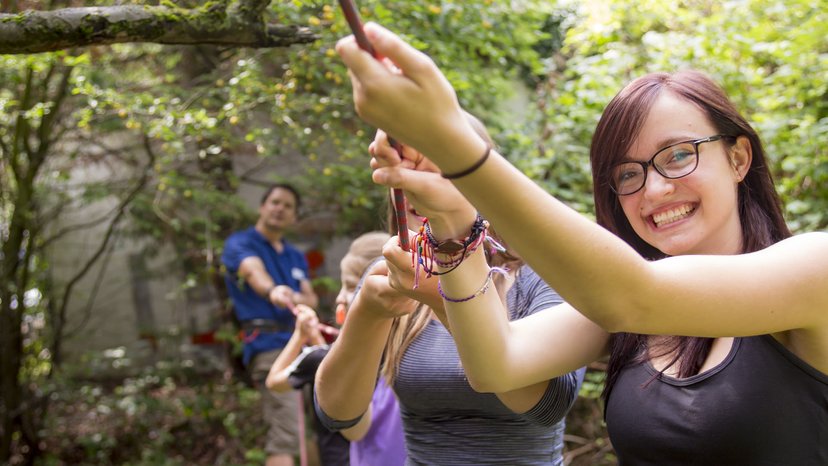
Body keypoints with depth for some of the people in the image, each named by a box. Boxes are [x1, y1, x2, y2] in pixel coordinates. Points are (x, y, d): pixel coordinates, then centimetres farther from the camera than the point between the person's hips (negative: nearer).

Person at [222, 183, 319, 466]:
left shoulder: (296, 257, 19)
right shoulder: (241, 244, -2)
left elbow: (312, 299, 9)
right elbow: (254, 271, -25)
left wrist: (298, 299, -16)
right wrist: (272, 291, -48)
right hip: (269, 345, -8)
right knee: (285, 433, -18)